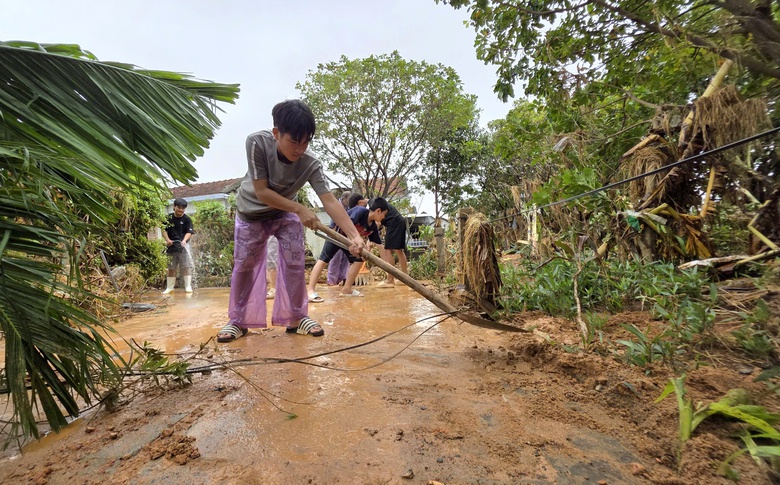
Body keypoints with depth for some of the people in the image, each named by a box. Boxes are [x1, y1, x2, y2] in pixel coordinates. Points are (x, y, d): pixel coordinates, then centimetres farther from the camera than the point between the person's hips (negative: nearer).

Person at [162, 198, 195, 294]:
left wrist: (184, 240, -24)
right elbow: (164, 230, 4)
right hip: (171, 246, 2)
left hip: (183, 245, -2)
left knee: (186, 266, -6)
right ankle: (169, 287, 17)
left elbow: (189, 232, -6)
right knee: (171, 268, 9)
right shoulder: (168, 218, 5)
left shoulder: (187, 219, 0)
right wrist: (167, 240, -12)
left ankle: (188, 286, -1)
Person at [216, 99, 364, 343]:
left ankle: (296, 317, 8)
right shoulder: (257, 142, -33)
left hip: (285, 212, 1)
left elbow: (330, 201, -37)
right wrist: (300, 209, -36)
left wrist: (354, 235, -49)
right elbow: (261, 192, -31)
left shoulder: (311, 164, -30)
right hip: (251, 211, -1)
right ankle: (237, 320, 15)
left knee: (295, 262, -6)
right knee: (244, 264, 1)